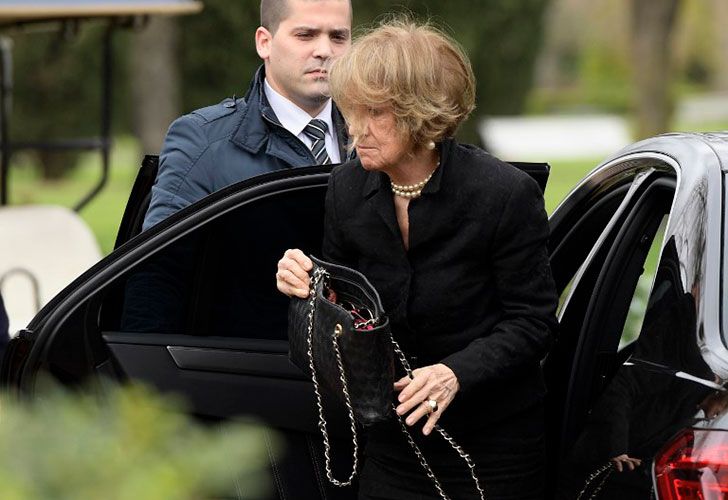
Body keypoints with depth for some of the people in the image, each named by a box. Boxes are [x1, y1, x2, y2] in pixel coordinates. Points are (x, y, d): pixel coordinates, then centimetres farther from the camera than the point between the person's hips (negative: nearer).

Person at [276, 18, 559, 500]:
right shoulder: (347, 187, -3)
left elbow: (532, 324, -13)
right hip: (394, 438, 4)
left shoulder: (507, 194, -16)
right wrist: (307, 286, -14)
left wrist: (456, 372, -27)